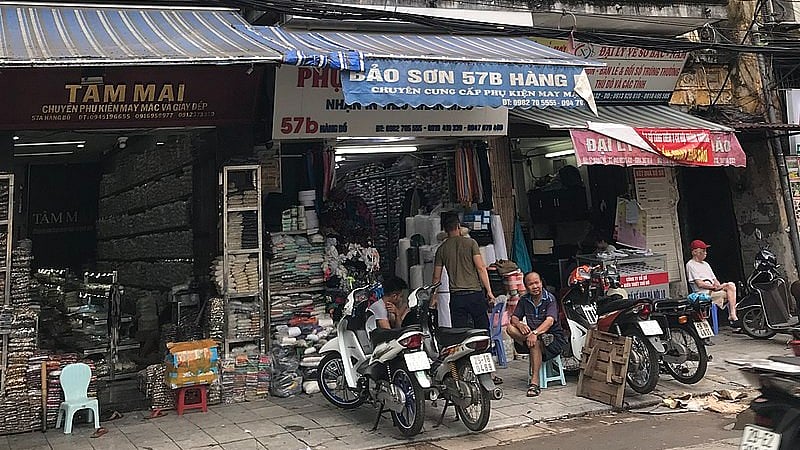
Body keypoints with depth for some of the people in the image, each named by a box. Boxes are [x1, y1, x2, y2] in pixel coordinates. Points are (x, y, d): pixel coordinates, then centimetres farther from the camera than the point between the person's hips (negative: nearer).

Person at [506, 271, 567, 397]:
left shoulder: (549, 299, -10)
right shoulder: (524, 300, 7)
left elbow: (550, 321, -24)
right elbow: (514, 318, 2)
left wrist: (535, 333, -41)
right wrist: (520, 325, -23)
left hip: (554, 336, -5)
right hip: (535, 335, 5)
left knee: (535, 342, -38)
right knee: (510, 328, -18)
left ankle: (534, 382, -35)